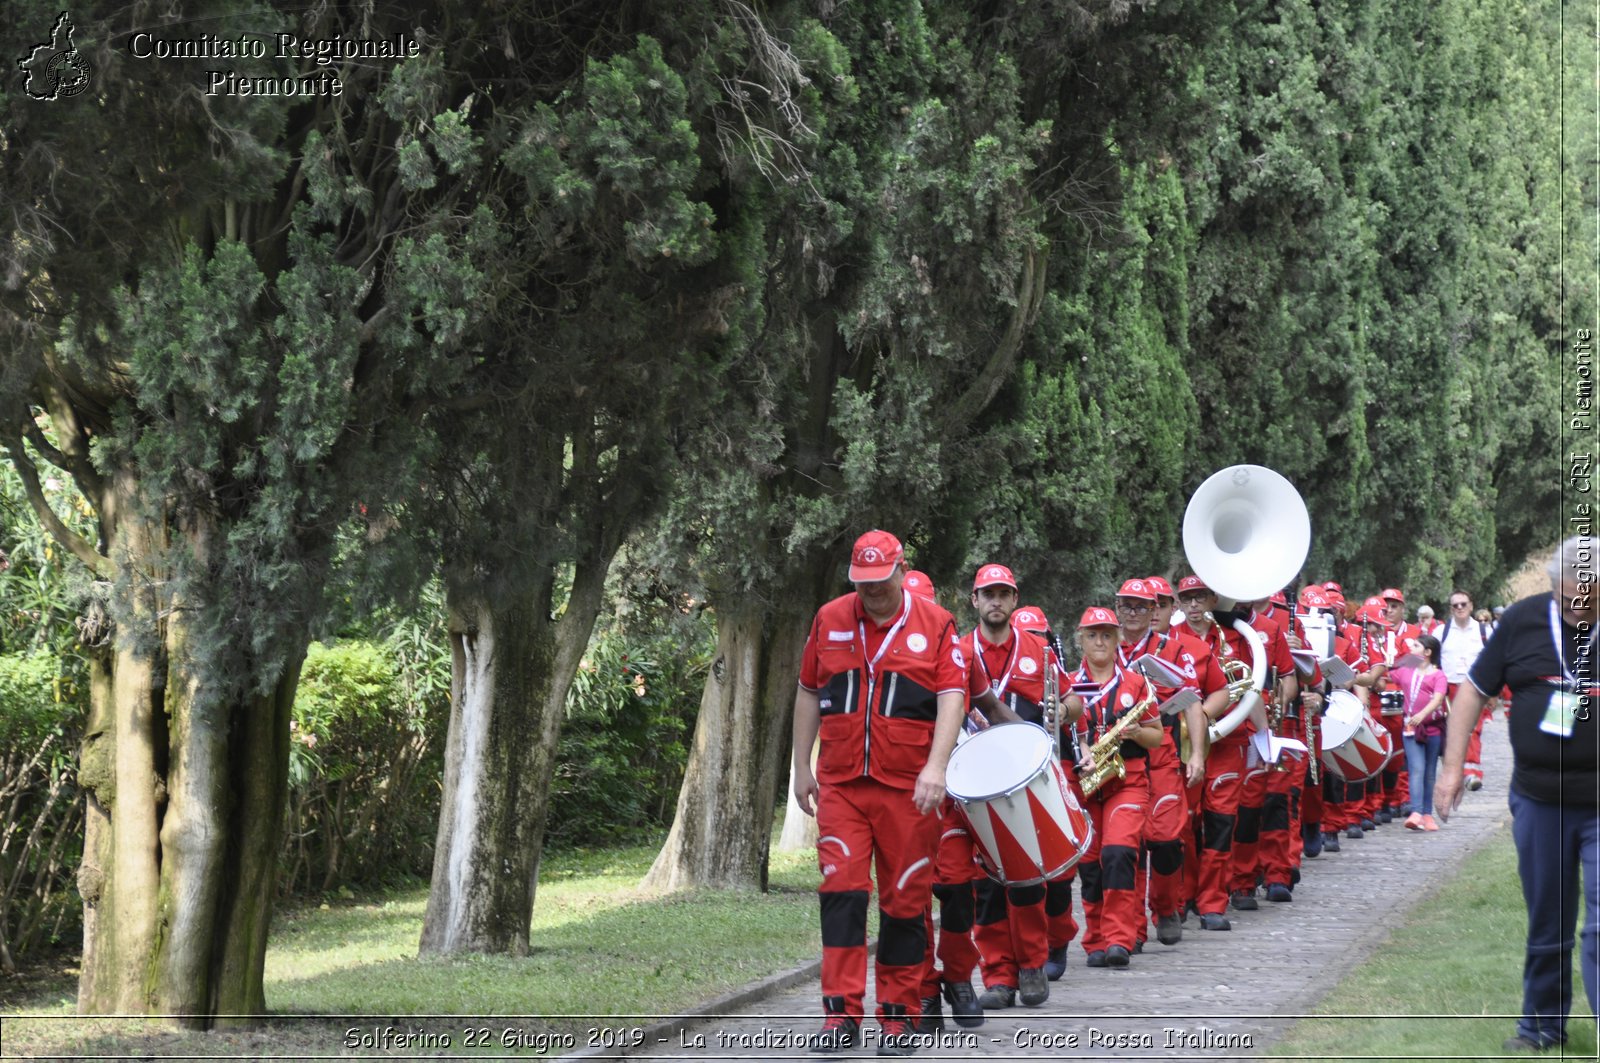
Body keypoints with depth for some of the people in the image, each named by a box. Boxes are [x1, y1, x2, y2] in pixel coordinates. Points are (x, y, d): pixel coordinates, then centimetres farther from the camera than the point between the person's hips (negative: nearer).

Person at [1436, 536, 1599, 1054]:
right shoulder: (1522, 622, -1)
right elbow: (1475, 691, 7)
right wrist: (1452, 767, 3)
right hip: (1538, 800, 3)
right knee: (1546, 927, 14)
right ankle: (1542, 1025, 30)